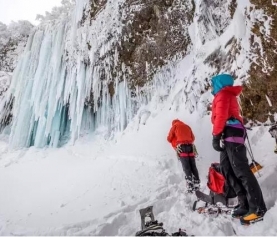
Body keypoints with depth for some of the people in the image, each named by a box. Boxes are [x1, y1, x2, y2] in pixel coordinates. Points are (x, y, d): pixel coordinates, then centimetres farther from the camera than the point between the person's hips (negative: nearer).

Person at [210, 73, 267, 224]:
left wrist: (215, 136, -15)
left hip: (231, 134, -10)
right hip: (228, 135, 10)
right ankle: (245, 205, 8)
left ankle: (258, 208, -9)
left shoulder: (222, 94, 1)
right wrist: (219, 136, 14)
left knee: (241, 171, -12)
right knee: (228, 170, 6)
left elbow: (221, 116, -13)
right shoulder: (226, 96, 30)